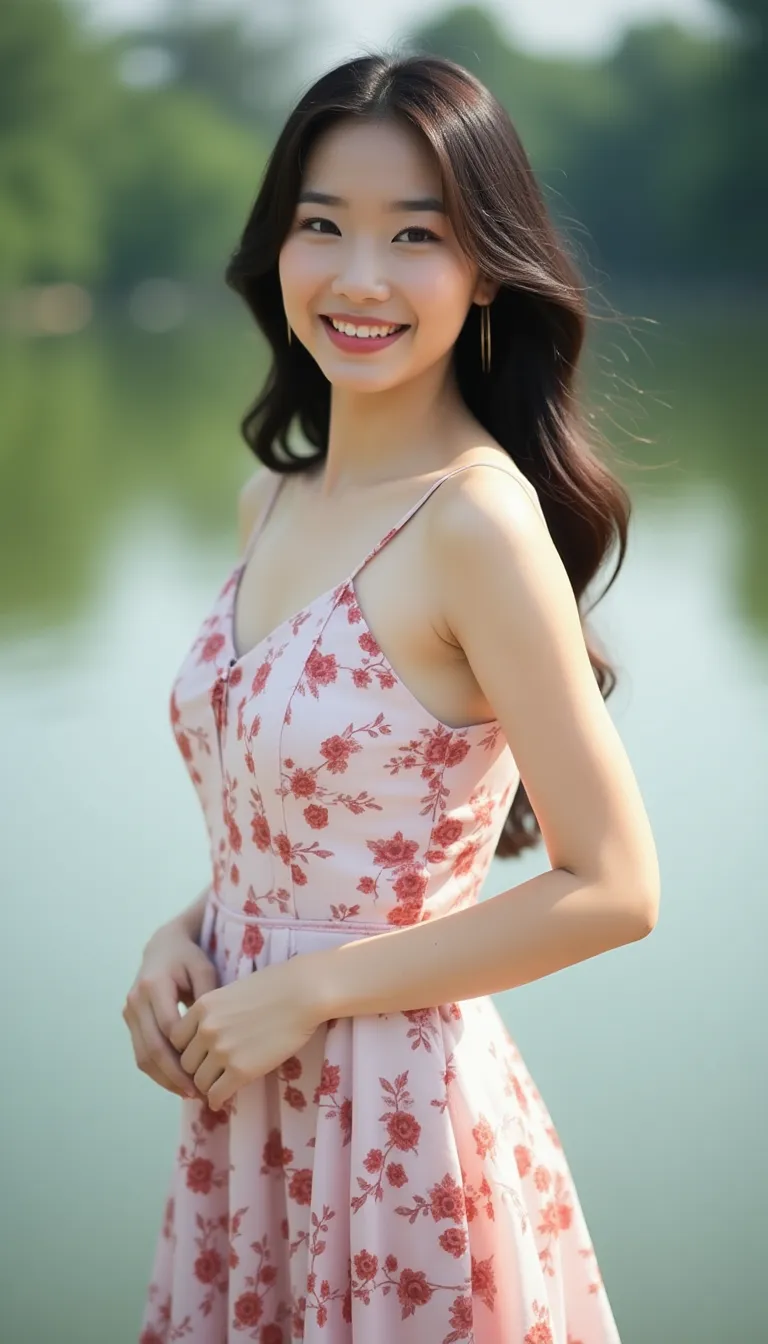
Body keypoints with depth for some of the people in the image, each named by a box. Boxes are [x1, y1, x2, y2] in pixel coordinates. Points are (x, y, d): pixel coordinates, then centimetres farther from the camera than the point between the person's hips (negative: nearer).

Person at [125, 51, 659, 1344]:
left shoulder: (476, 521, -19)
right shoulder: (273, 499, 4)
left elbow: (610, 890, -18)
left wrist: (307, 990, -15)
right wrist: (183, 935, -2)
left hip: (397, 1118, -7)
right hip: (245, 1111, 7)